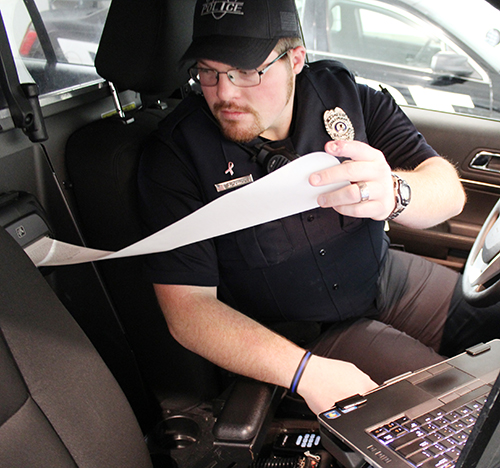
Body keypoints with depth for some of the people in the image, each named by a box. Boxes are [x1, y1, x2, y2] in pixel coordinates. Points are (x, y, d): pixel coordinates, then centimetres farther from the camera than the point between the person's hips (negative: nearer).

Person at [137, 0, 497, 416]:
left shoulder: (342, 91, -8)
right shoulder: (174, 153, -18)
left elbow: (450, 191, -13)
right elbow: (187, 308, -21)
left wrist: (393, 194, -38)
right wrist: (304, 370, -34)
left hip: (389, 279, 5)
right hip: (301, 336, -4)